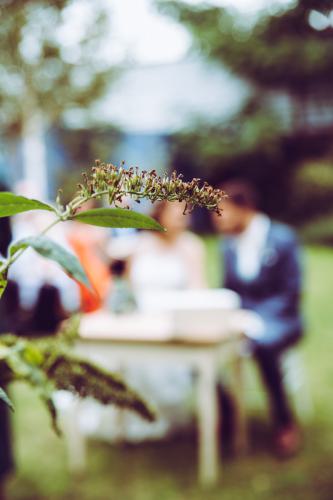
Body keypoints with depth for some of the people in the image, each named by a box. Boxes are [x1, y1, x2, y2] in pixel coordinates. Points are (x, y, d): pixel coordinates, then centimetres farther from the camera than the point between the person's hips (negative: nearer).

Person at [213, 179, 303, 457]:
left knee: (263, 346, -37)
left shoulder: (282, 239, -9)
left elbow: (291, 292, -11)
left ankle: (285, 422, -12)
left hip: (277, 322, -5)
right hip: (243, 320, 5)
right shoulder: (229, 243, 8)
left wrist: (258, 322, -24)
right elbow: (229, 290, 12)